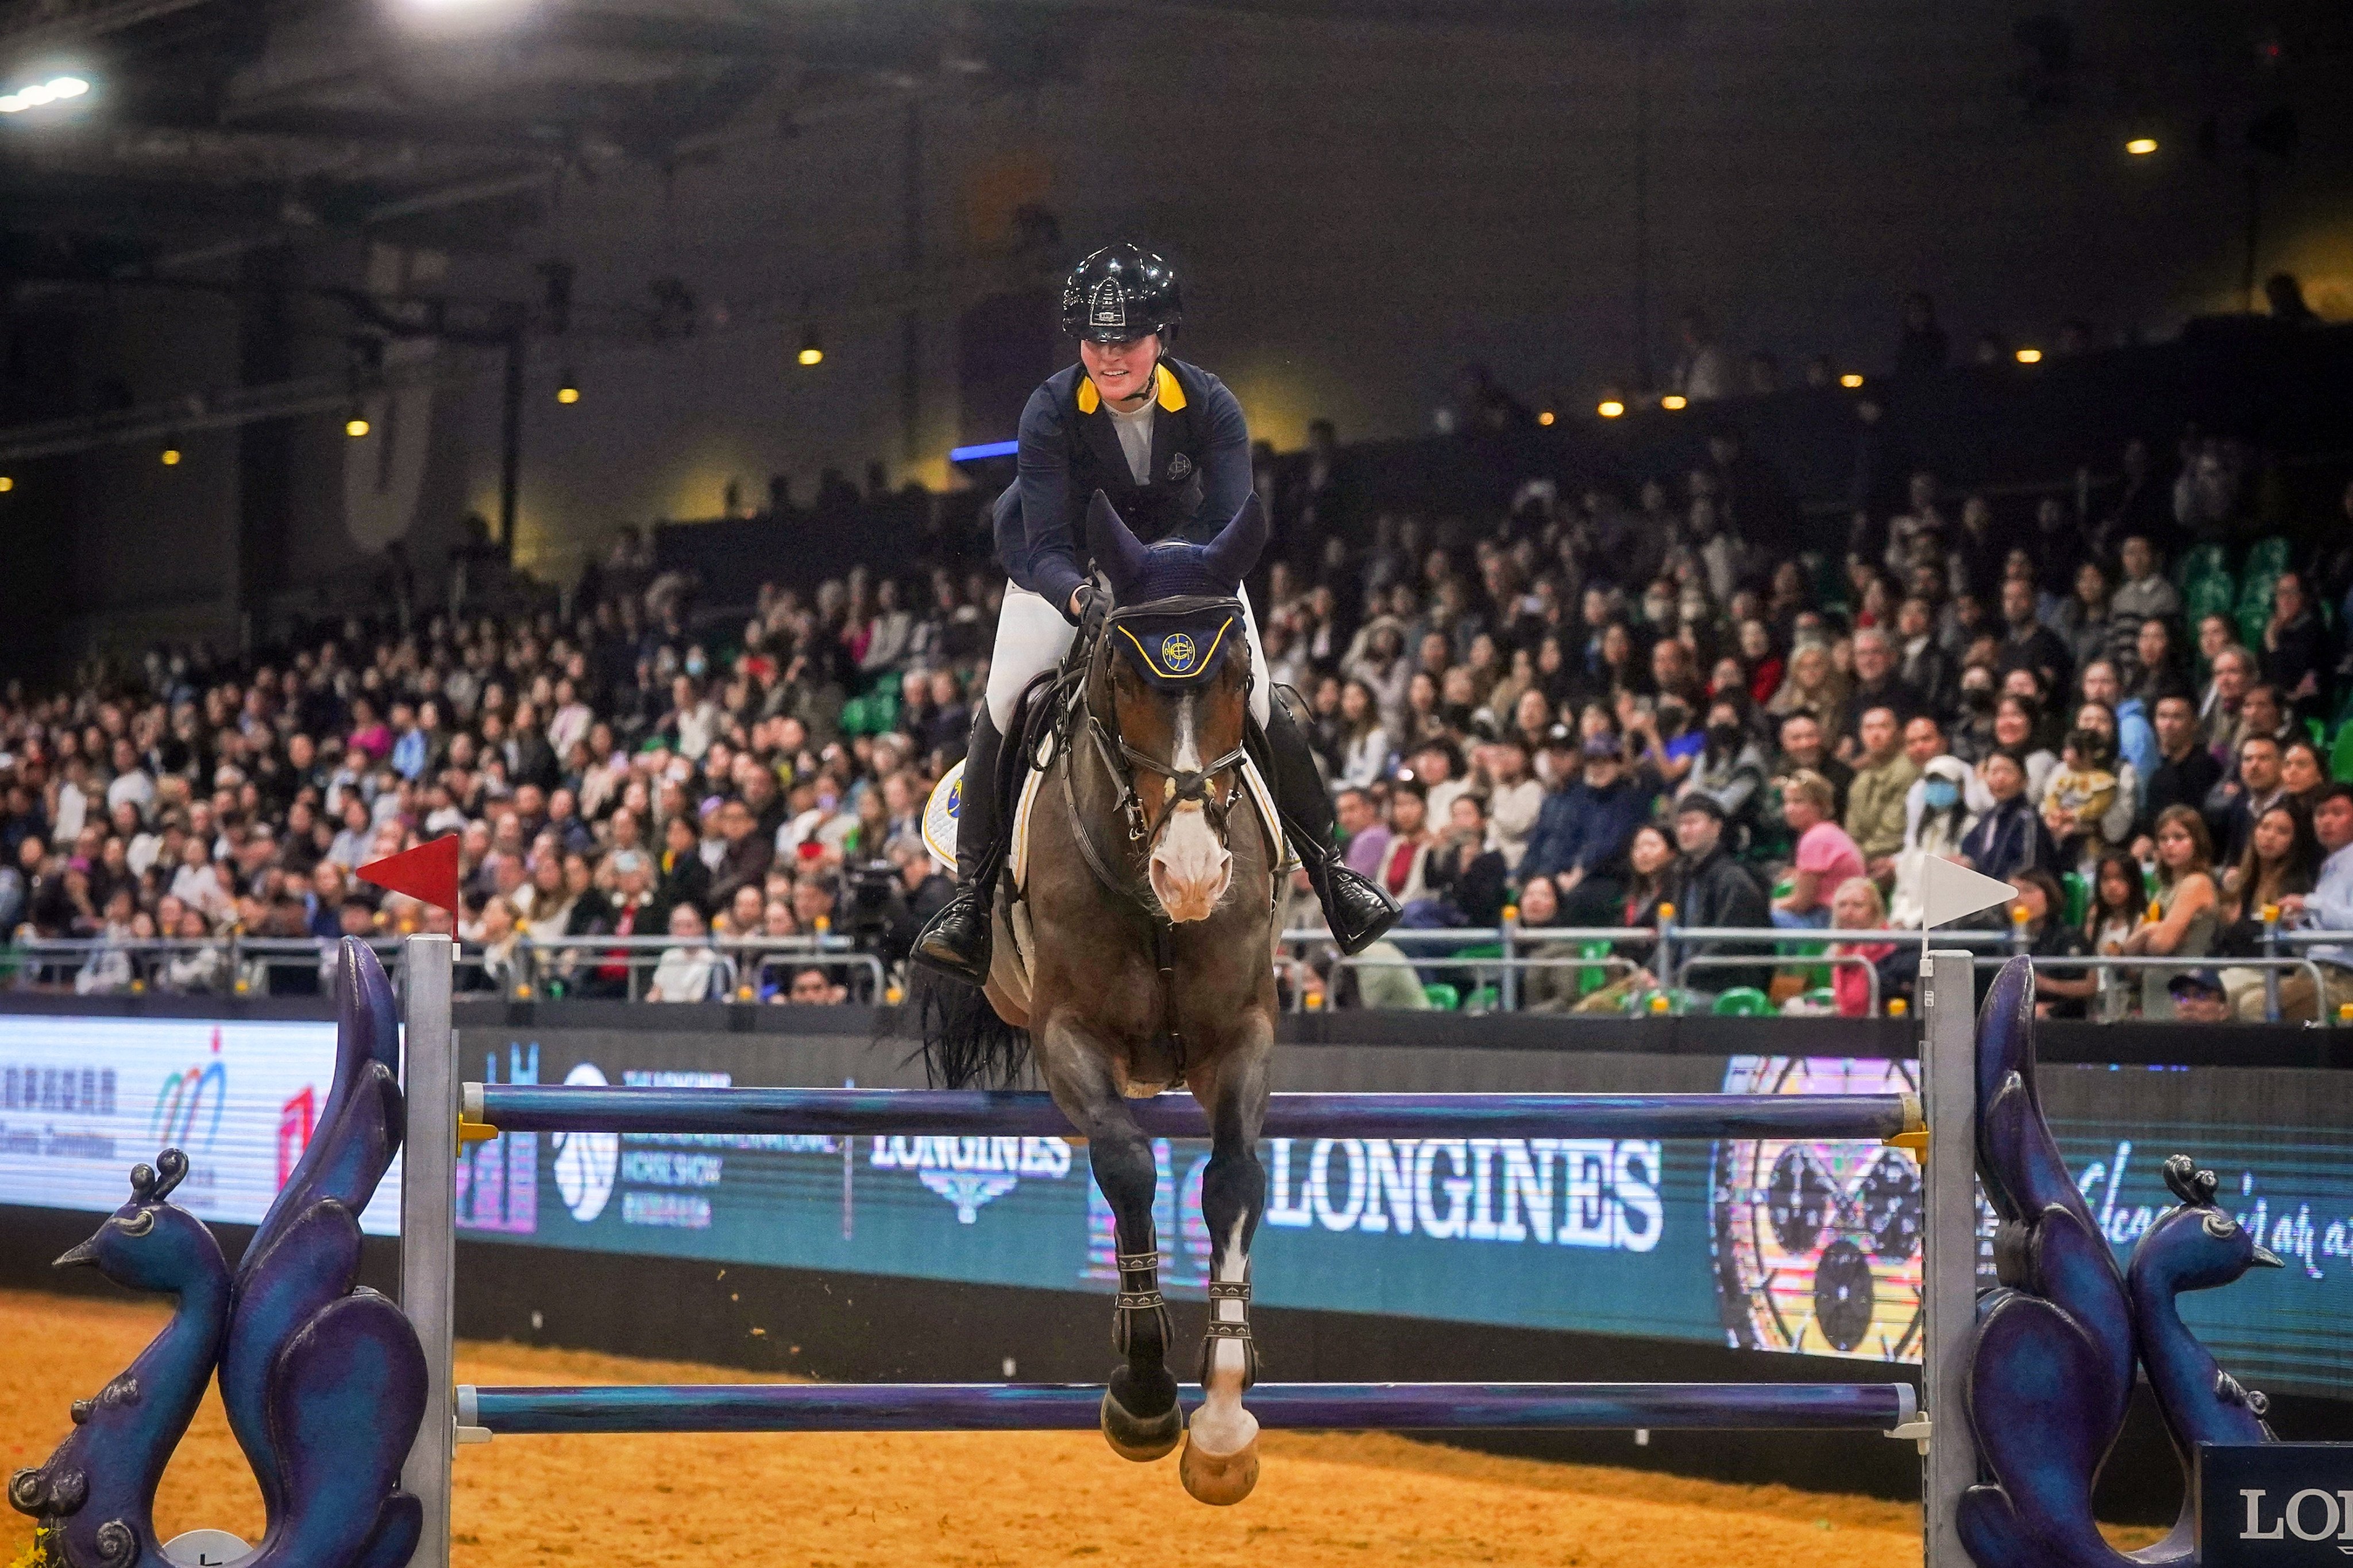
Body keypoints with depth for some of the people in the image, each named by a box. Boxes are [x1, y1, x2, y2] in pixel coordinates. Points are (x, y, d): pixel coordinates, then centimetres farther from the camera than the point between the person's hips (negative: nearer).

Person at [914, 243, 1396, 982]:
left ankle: (1331, 871, 8)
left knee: (1261, 703, -12)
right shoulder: (1049, 414, -26)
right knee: (1004, 703, -20)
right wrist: (1080, 596, -52)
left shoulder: (1210, 406, -24)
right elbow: (1047, 547, -29)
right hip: (1068, 568, -1)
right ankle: (972, 895, -10)